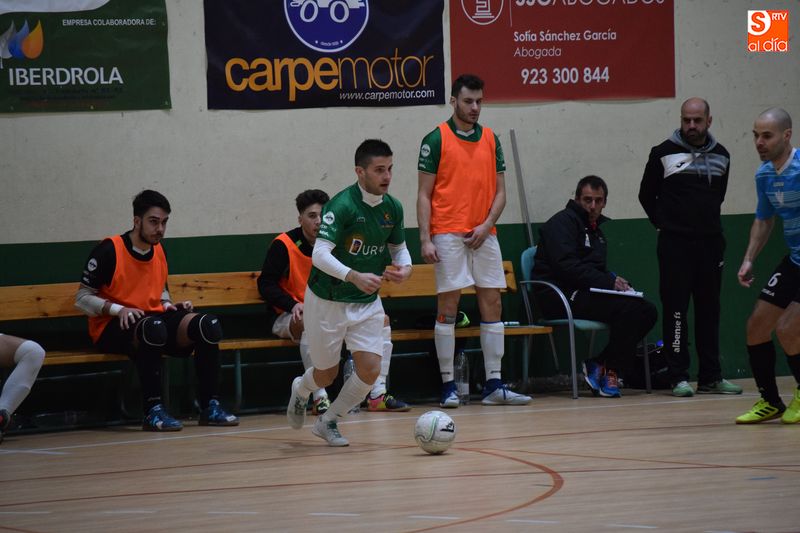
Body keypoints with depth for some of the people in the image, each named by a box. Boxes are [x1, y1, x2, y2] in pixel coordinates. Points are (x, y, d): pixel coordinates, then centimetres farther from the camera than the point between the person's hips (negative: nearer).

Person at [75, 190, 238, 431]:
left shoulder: (159, 250, 11)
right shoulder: (109, 250, -10)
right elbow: (82, 298, -8)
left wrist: (169, 305, 6)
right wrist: (118, 309, -22)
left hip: (155, 318, 6)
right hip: (113, 327, -6)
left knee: (208, 325, -17)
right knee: (154, 328, -41)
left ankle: (210, 407, -15)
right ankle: (153, 411, -37)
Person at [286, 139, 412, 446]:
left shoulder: (393, 208, -3)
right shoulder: (342, 205, -23)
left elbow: (399, 247, 14)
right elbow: (319, 254, -32)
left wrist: (404, 267, -10)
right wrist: (354, 276, -46)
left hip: (367, 302, 5)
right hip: (327, 302, -5)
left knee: (370, 369, -10)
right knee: (327, 375, 9)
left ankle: (328, 422, 15)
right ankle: (300, 390, 48)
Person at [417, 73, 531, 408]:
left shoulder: (490, 140, 11)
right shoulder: (436, 139, -1)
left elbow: (499, 191, 11)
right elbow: (424, 194, -2)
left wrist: (487, 224, -5)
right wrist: (425, 239, -11)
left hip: (484, 235, 4)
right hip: (447, 235, -4)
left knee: (492, 305, 2)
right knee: (447, 308, -3)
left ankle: (494, 386, 5)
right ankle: (448, 387, 0)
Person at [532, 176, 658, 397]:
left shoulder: (596, 227, 25)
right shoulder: (562, 222, -5)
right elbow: (567, 265, -19)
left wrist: (615, 280, 5)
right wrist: (609, 282, -21)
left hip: (587, 293, 9)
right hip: (561, 295, -9)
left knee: (648, 312, -6)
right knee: (628, 308, -27)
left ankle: (599, 363, -4)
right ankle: (611, 371, -14)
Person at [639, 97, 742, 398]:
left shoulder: (721, 156, 10)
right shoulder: (664, 153, -1)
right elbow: (647, 195, 8)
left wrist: (709, 224, 14)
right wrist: (664, 224, 4)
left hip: (711, 243, 4)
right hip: (675, 244, -4)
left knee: (709, 311, 6)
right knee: (675, 309, -5)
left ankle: (710, 377, 10)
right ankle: (678, 377, -2)